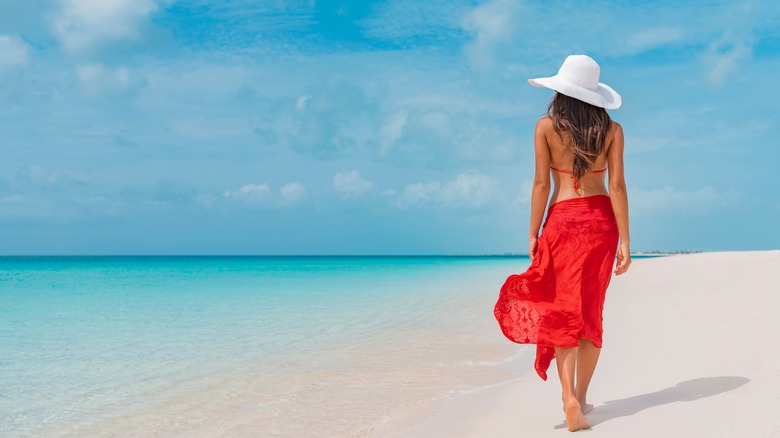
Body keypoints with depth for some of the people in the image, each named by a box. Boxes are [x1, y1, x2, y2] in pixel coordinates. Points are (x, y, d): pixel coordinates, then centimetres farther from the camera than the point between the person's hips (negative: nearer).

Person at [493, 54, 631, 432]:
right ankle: (581, 396, 18)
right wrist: (625, 240, -2)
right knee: (591, 309, 11)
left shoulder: (546, 126, -3)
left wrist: (533, 234, -1)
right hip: (601, 219, 2)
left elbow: (541, 183, -6)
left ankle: (568, 395, -15)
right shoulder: (611, 129, 1)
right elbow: (617, 185, -3)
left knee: (563, 308, 1)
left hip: (563, 219, -2)